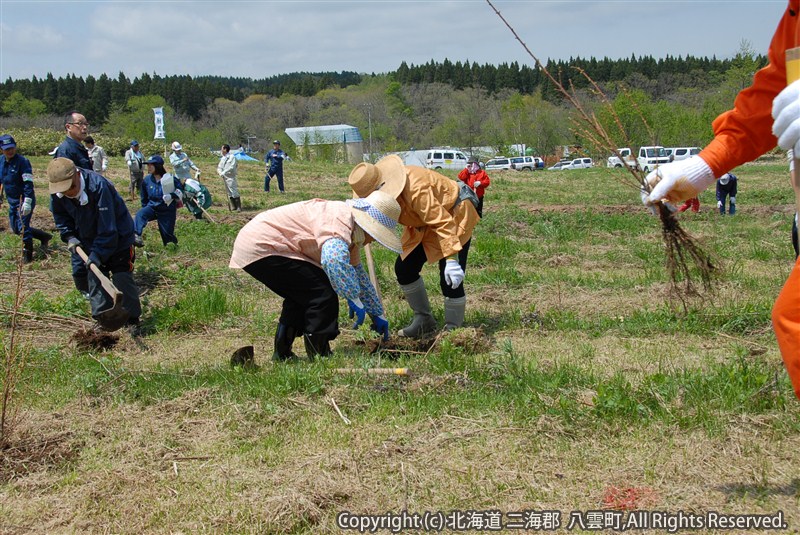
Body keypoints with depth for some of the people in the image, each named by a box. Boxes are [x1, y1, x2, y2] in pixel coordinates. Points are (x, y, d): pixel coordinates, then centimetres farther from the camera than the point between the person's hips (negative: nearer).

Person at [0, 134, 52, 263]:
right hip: (12, 201, 8)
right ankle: (44, 236, 30)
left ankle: (27, 255, 8)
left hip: (24, 200, -8)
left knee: (23, 227, -8)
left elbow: (28, 183, -22)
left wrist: (27, 202, -28)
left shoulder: (22, 161, -17)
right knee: (16, 229, 15)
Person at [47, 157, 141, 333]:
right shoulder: (57, 194, -15)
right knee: (95, 279, 9)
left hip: (118, 238, -6)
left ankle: (133, 319, 9)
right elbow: (61, 218, 6)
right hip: (90, 241, 6)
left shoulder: (98, 186, -35)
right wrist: (69, 236, -10)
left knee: (123, 279, -4)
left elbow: (108, 226, -32)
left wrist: (99, 253, -31)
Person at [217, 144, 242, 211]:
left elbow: (232, 168, -17)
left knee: (234, 192, -9)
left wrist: (223, 173, -16)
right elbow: (219, 167, 16)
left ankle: (239, 207, -7)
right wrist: (220, 172, -7)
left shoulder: (232, 157, -9)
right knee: (229, 193, 11)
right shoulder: (222, 158, 14)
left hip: (230, 177, -8)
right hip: (224, 178, 8)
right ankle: (233, 206, 17)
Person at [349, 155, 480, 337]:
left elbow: (443, 223, -41)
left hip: (454, 213, -9)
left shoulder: (416, 191, -39)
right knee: (404, 268, 5)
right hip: (424, 224, 9)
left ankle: (453, 330, -1)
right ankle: (424, 320, 18)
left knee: (450, 279, -17)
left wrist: (451, 259, -45)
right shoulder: (386, 187, -13)